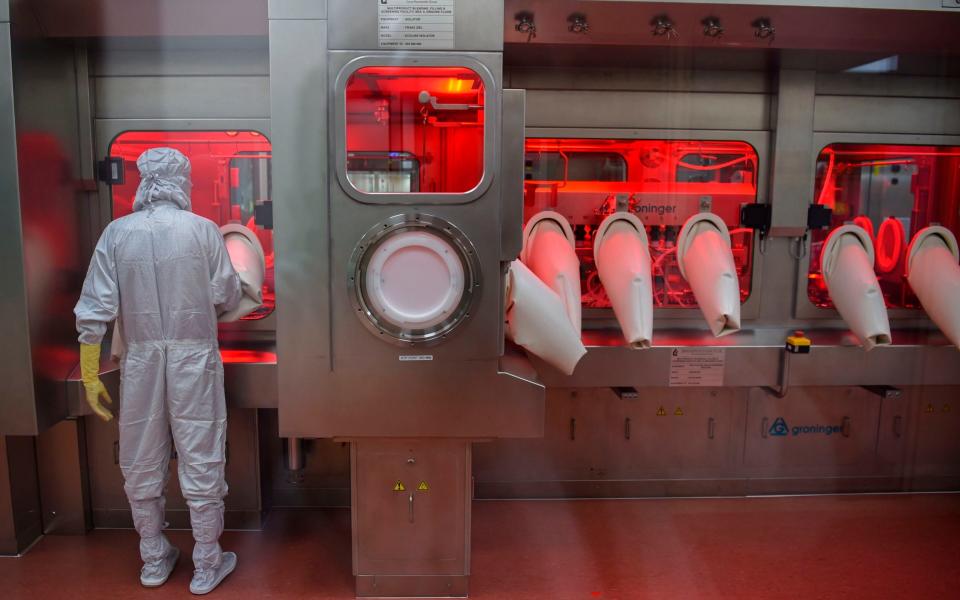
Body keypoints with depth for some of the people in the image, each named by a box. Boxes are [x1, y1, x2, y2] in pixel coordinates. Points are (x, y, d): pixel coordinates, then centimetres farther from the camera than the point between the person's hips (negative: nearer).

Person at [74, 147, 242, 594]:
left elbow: (95, 309, -4)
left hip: (140, 360, 2)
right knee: (200, 461, 7)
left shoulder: (117, 233, -2)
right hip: (193, 356, -2)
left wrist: (90, 375, 3)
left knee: (142, 463, 16)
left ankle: (153, 561, 31)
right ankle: (206, 566, 19)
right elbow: (227, 297, -3)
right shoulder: (202, 229, -7)